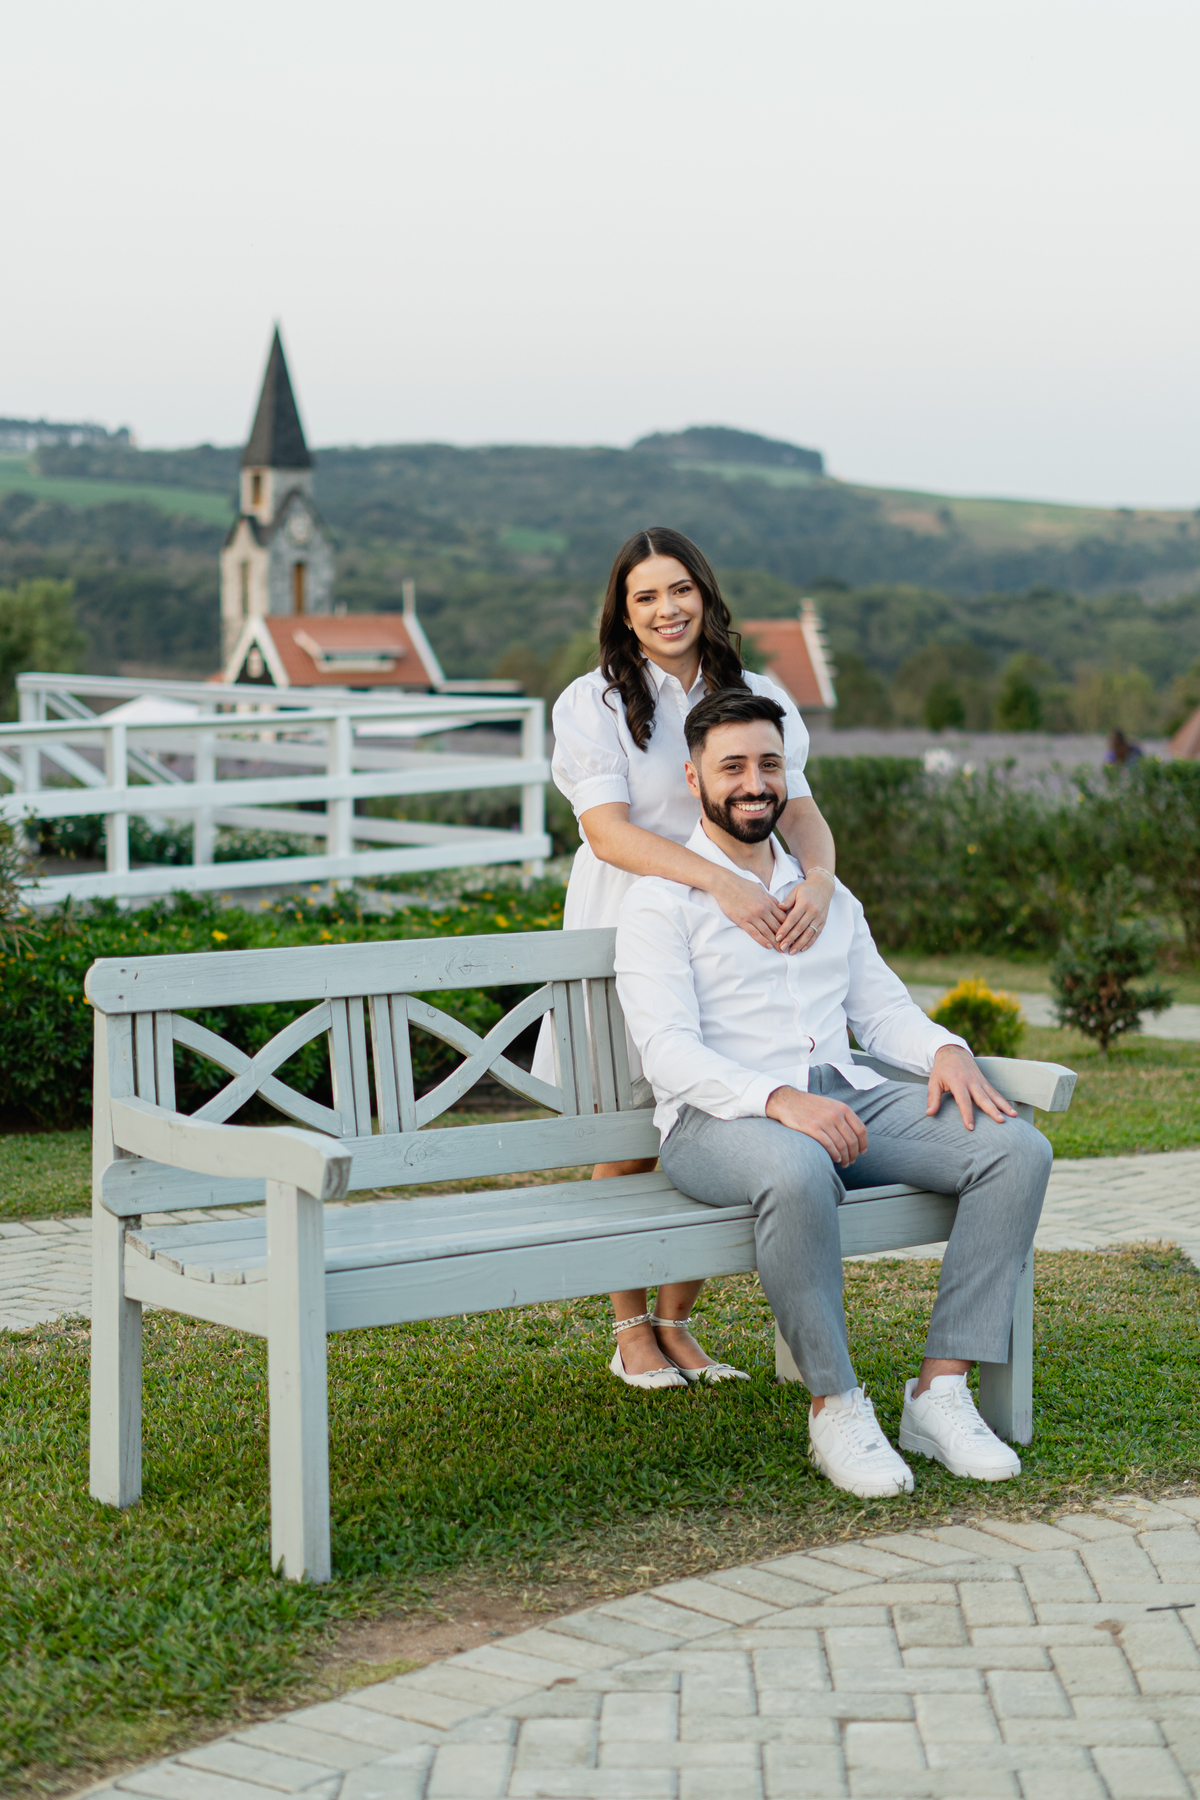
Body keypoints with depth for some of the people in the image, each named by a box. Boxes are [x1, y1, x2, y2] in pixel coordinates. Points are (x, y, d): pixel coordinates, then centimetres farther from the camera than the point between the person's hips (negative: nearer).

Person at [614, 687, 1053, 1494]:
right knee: (797, 1171, -42)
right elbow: (668, 1051, -10)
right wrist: (777, 1099, -27)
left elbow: (883, 1009, 19)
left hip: (848, 1096, 6)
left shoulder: (828, 897, 25)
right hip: (722, 1118, -6)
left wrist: (945, 1050, -5)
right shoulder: (661, 903, 3)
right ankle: (836, 1407, -24)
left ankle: (942, 1389, -18)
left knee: (1017, 1147, -18)